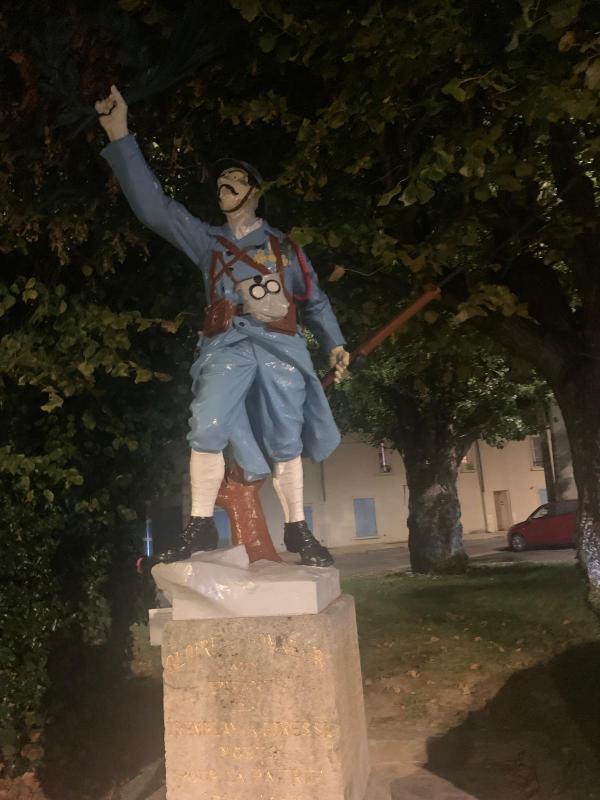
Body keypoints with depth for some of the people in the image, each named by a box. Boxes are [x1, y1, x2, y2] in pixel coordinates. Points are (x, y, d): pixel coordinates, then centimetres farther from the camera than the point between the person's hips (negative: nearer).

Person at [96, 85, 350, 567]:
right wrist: (120, 135, 3)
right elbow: (153, 207, 9)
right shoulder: (207, 240, 19)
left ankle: (298, 531, 10)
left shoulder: (284, 246, 20)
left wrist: (335, 343, 6)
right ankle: (201, 528, -12)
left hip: (280, 344, 1)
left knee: (286, 440, 0)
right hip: (228, 343, 0)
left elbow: (314, 300, 20)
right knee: (207, 429, -20)